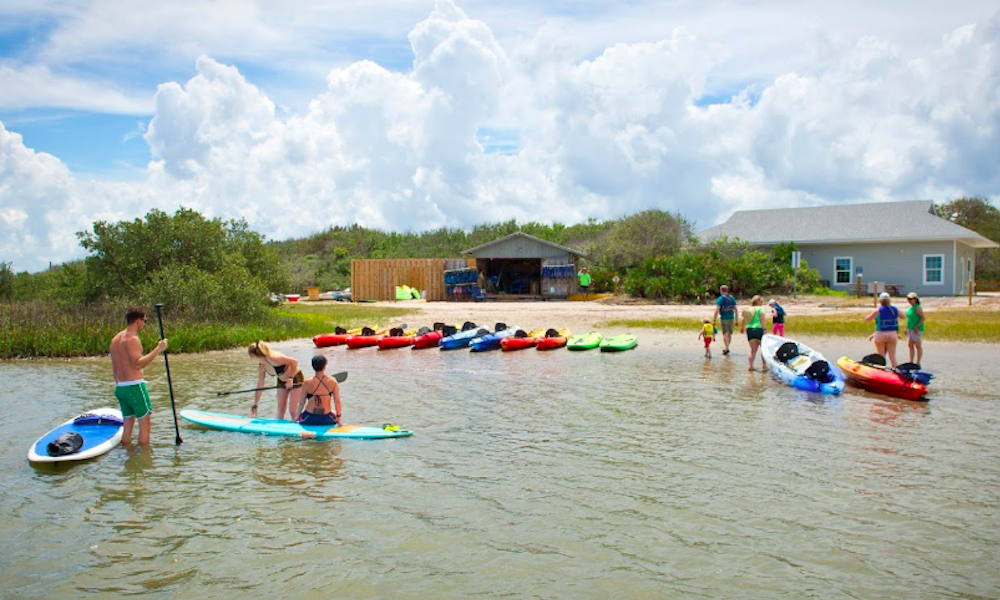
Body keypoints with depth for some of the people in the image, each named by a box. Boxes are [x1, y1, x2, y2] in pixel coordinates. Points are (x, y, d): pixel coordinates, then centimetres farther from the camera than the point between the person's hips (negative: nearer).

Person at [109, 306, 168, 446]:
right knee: (145, 422, -1)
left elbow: (114, 367, 18)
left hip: (120, 387, 9)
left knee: (127, 424, 14)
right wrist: (158, 350, -24)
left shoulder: (116, 339, 13)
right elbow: (138, 363, -24)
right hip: (134, 386, -9)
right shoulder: (132, 339, -14)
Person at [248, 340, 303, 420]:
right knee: (280, 411, 7)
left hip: (295, 378, -7)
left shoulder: (273, 358, -32)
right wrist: (254, 406, 1)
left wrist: (290, 378, -31)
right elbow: (260, 386, 0)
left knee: (292, 411, -8)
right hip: (281, 382, 7)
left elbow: (294, 362, -29)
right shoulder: (261, 366, -7)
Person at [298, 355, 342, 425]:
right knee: (334, 412, 35)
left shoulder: (307, 383, -11)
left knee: (301, 411, 35)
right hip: (326, 419, 0)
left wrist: (297, 416, 12)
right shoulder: (332, 381, -10)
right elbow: (337, 402, -8)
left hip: (309, 420, 0)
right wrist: (338, 416, 5)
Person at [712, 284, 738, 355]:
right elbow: (735, 309, 11)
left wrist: (714, 320, -12)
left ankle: (726, 348, -12)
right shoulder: (732, 298, 10)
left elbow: (717, 310, -14)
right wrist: (736, 320, 16)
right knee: (729, 334, 13)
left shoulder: (720, 299, -8)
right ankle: (726, 348, 23)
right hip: (731, 318, 5)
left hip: (724, 318, -5)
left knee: (725, 334, -3)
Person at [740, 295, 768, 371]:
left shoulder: (748, 309, 12)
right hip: (758, 329, -5)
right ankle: (764, 365, 12)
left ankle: (751, 366, 3)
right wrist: (764, 329, -16)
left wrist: (742, 328, 31)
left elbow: (743, 320, 17)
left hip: (749, 329, 5)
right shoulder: (760, 308, -4)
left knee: (753, 349, 9)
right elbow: (763, 319, -14)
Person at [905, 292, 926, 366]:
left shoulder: (918, 308, -13)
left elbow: (923, 318, -17)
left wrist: (917, 327, -22)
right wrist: (907, 328, 18)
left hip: (917, 330, -9)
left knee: (918, 346, -1)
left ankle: (918, 364, 3)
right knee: (910, 345, 10)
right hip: (910, 329, 9)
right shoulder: (911, 308, 13)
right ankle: (911, 362, 16)